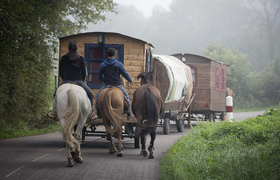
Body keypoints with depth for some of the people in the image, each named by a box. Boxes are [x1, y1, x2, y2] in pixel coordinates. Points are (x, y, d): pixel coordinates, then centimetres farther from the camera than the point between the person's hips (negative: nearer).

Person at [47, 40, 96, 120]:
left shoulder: (63, 59, 2)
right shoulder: (81, 59, -1)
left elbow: (60, 72, 7)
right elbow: (84, 73, 1)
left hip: (66, 82, 1)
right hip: (79, 82, -1)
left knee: (56, 94, 24)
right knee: (90, 95, 18)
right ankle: (90, 113, 7)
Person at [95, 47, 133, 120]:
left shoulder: (102, 65, 1)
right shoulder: (119, 64, -7)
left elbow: (99, 77, 10)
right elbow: (125, 74, -1)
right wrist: (130, 80, 19)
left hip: (107, 85, 1)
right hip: (118, 85, -1)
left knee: (97, 96, 21)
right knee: (126, 97, 20)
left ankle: (97, 112, 11)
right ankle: (128, 113, 18)